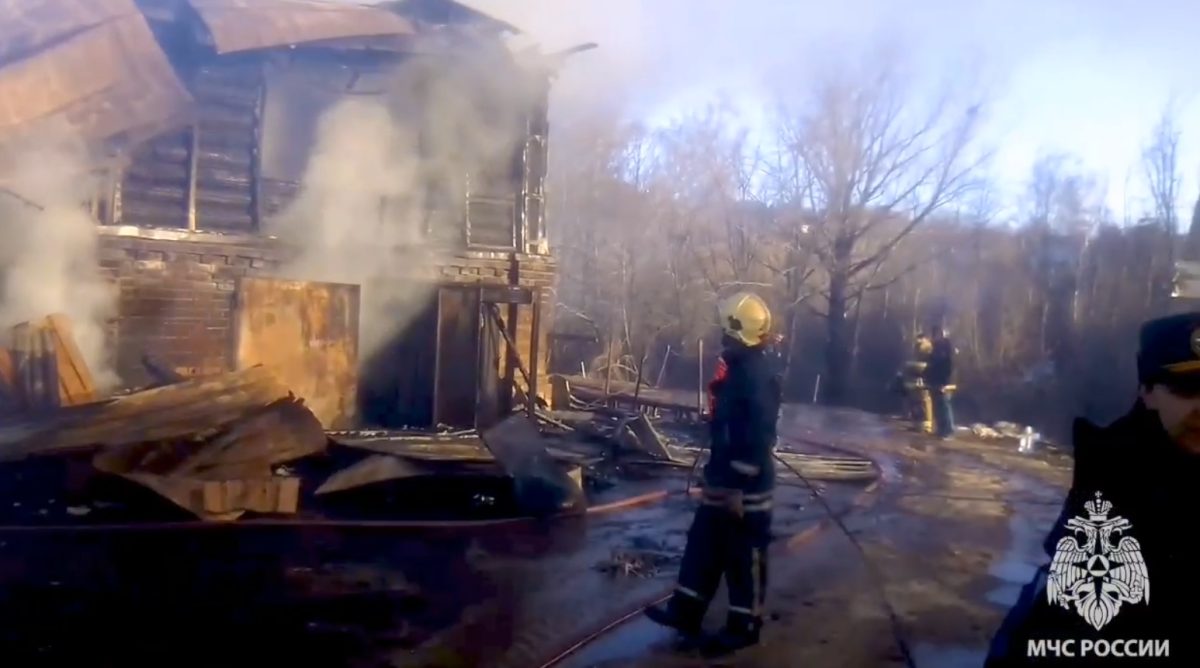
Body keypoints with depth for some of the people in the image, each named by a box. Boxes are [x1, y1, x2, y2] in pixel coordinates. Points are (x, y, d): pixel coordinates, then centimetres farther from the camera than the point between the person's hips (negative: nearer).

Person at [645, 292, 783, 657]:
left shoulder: (759, 375, -21)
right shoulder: (737, 368, 11)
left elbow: (759, 438, -24)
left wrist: (739, 488, -23)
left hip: (746, 486, -10)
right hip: (723, 479, 10)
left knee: (745, 555, 4)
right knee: (703, 545, 16)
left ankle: (744, 627, 19)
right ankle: (685, 612, 27)